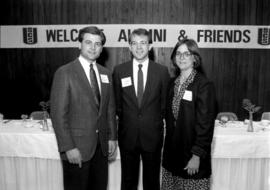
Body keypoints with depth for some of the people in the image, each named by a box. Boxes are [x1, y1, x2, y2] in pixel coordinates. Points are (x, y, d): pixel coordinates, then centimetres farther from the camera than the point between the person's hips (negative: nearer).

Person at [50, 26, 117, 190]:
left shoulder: (106, 74, 8)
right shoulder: (65, 73, -9)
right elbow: (58, 113, -12)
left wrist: (112, 137, 7)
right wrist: (68, 147, -14)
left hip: (102, 145, 5)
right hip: (77, 146, -5)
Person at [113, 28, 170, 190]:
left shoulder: (162, 71, -2)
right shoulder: (119, 71, 0)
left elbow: (165, 103, 5)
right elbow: (117, 103, 8)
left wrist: (155, 121, 4)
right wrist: (127, 120, 7)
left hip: (153, 134, 0)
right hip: (127, 134, 1)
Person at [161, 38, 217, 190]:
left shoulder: (204, 85, -12)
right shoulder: (173, 83, 7)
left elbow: (206, 123, -15)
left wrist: (197, 156, -16)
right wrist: (168, 147, 8)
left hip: (192, 154, -5)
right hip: (172, 152, 6)